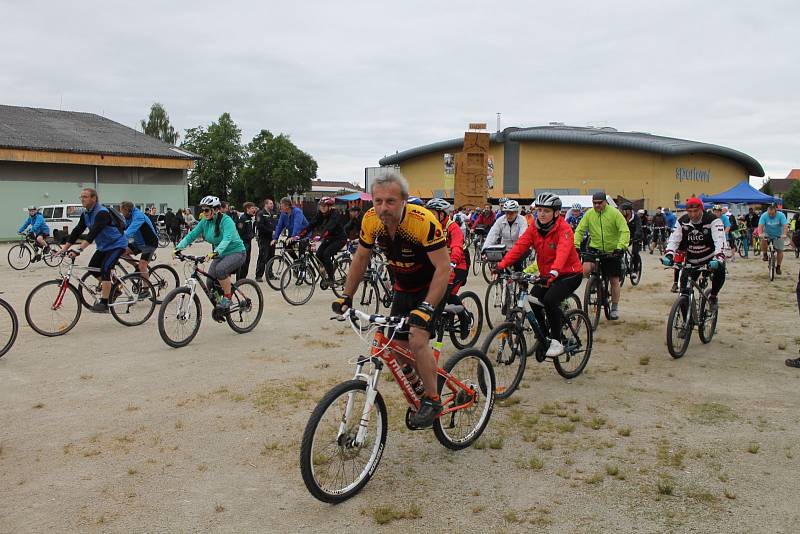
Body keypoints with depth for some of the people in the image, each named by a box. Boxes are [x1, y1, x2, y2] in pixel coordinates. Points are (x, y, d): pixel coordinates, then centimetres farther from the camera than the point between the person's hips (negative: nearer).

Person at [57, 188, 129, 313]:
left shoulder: (102, 212, -24)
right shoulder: (85, 214, 4)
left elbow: (94, 232, -34)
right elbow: (77, 231, 3)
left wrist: (79, 249, -41)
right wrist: (64, 248, -5)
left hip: (116, 245, -9)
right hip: (103, 246, 9)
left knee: (104, 270, -19)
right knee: (92, 267, 4)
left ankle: (104, 304, -16)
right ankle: (111, 288, 22)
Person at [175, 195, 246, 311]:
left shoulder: (226, 220, -21)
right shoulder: (204, 222, -1)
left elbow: (227, 239, -35)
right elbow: (191, 235, -4)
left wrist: (215, 252, -50)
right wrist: (178, 247, -19)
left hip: (236, 252, -7)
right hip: (220, 254, 7)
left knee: (220, 269, -34)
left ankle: (227, 298, -16)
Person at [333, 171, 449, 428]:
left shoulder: (424, 221, -32)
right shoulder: (371, 220, -16)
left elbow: (443, 268, -31)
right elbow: (361, 258, 0)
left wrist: (426, 308, -39)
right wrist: (346, 296, -2)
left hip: (431, 288, -6)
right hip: (403, 288, 6)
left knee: (418, 341, -22)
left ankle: (432, 400, -1)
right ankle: (418, 393, 31)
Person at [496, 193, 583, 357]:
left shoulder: (564, 229, -20)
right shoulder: (534, 228, -3)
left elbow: (563, 251, -37)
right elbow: (519, 246, -14)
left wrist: (554, 272, -55)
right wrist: (502, 265, -28)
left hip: (570, 274, -6)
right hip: (547, 275, 6)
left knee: (550, 299, -27)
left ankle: (557, 341, -11)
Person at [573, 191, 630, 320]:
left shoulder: (614, 213, -12)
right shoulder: (589, 214, -3)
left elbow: (625, 231, -18)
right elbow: (579, 230, -4)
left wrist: (620, 247, -31)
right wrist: (576, 245, -19)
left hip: (612, 251, -2)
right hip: (595, 249, 2)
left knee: (614, 280, 6)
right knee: (585, 270, -24)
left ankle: (615, 308, 22)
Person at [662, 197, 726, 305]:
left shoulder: (713, 220, -19)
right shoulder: (682, 222, -7)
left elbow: (720, 241, -30)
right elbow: (673, 240, -13)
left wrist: (718, 258, -48)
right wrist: (668, 255, -33)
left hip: (710, 258, -3)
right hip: (691, 260, 3)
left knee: (720, 270, -31)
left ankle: (713, 296, -8)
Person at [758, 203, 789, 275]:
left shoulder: (781, 215, -19)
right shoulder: (764, 215, -19)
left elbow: (785, 225, -27)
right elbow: (760, 226, -27)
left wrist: (784, 234, -44)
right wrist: (760, 234, -46)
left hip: (778, 236, 1)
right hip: (767, 234, -1)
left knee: (780, 250, -4)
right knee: (763, 240, -33)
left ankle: (778, 266, 11)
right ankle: (764, 254, -11)